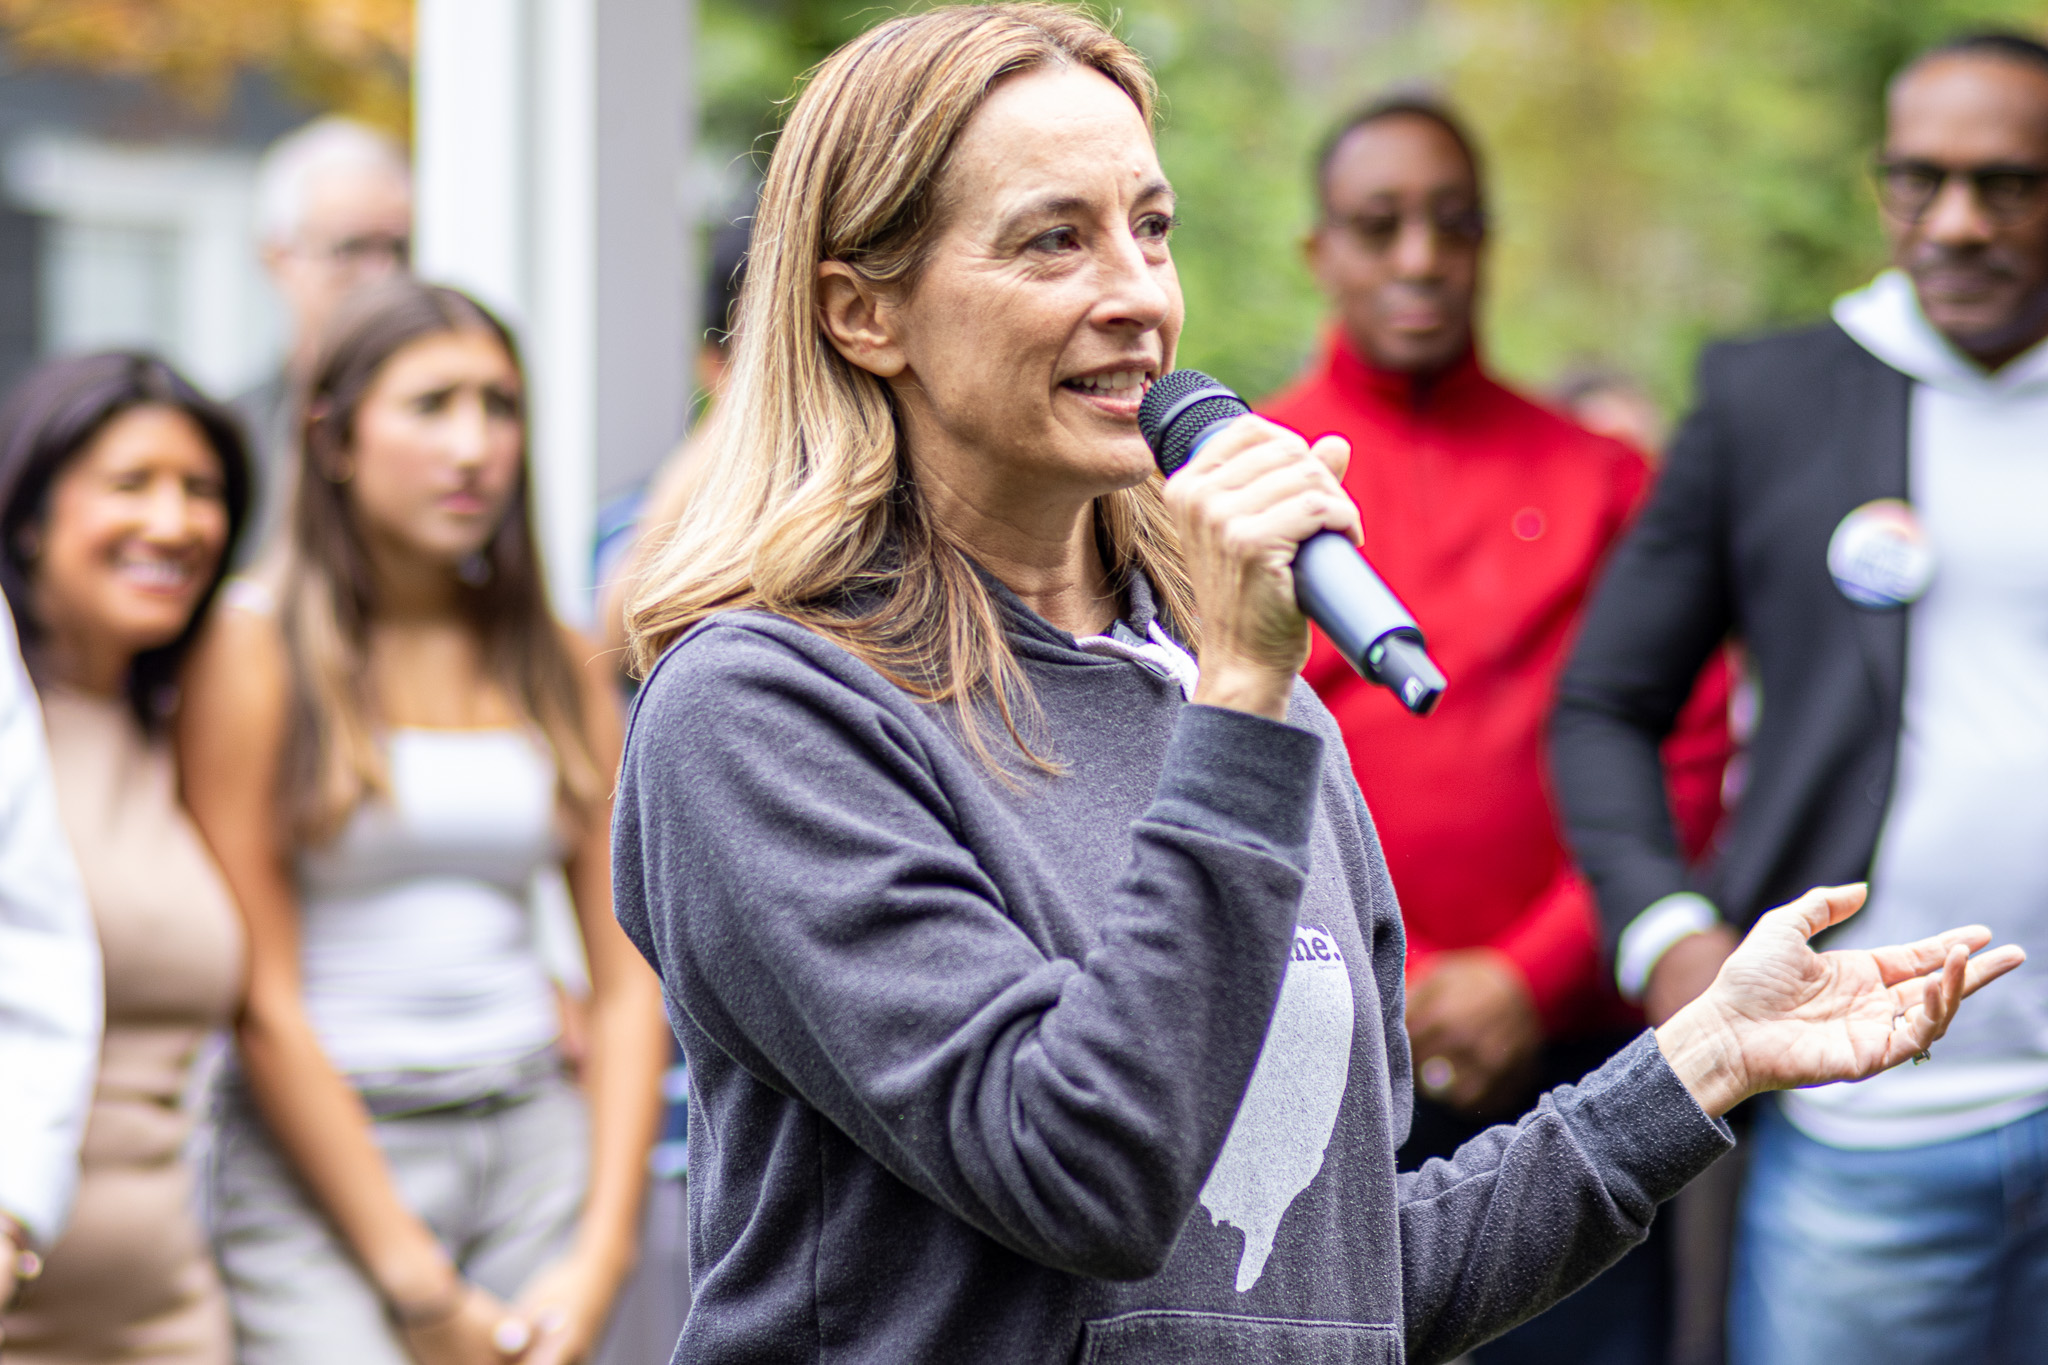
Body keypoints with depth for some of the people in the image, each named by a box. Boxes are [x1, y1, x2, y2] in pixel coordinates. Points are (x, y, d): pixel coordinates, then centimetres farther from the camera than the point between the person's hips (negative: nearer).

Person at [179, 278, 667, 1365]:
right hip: (318, 1157, -4)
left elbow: (628, 986, 9)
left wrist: (600, 1255, -1)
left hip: (538, 1142, 4)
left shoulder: (561, 668, 10)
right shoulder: (254, 651, -3)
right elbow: (261, 1004, -8)